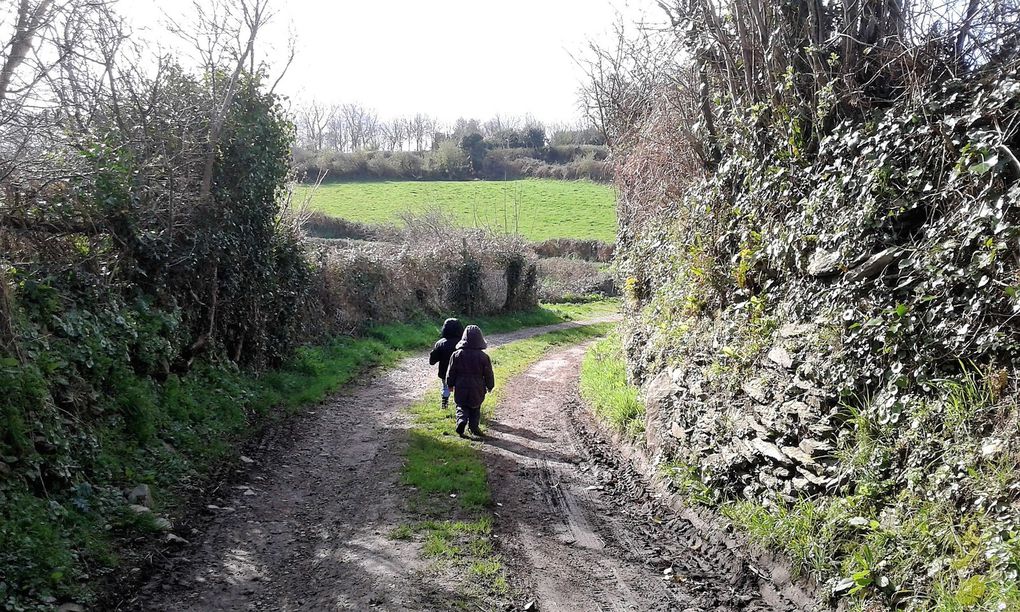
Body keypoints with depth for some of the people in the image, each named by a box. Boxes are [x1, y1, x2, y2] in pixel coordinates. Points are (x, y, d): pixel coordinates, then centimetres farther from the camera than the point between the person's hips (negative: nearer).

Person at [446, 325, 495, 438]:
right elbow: (488, 374, -3)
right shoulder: (483, 357, -11)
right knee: (475, 409, 16)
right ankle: (474, 427, 13)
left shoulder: (457, 355, -8)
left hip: (461, 389, 0)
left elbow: (451, 372, -1)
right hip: (477, 390, 0)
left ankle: (461, 420, -13)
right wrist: (489, 386, 12)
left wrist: (450, 385, 12)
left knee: (461, 407, 12)